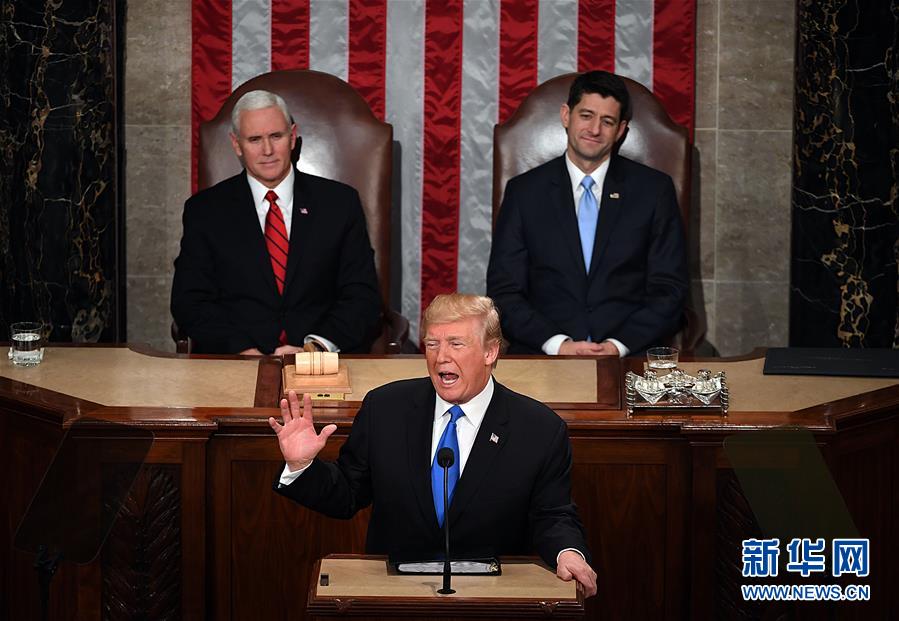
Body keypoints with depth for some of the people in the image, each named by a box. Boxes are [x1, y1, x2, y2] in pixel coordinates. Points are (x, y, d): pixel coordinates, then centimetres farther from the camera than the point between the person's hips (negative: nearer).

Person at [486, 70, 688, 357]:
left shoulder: (654, 190, 9)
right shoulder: (524, 192, 9)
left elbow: (669, 289, 6)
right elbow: (504, 291, 5)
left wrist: (619, 345, -11)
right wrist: (558, 344, -12)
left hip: (630, 353, 0)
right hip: (543, 353, 0)